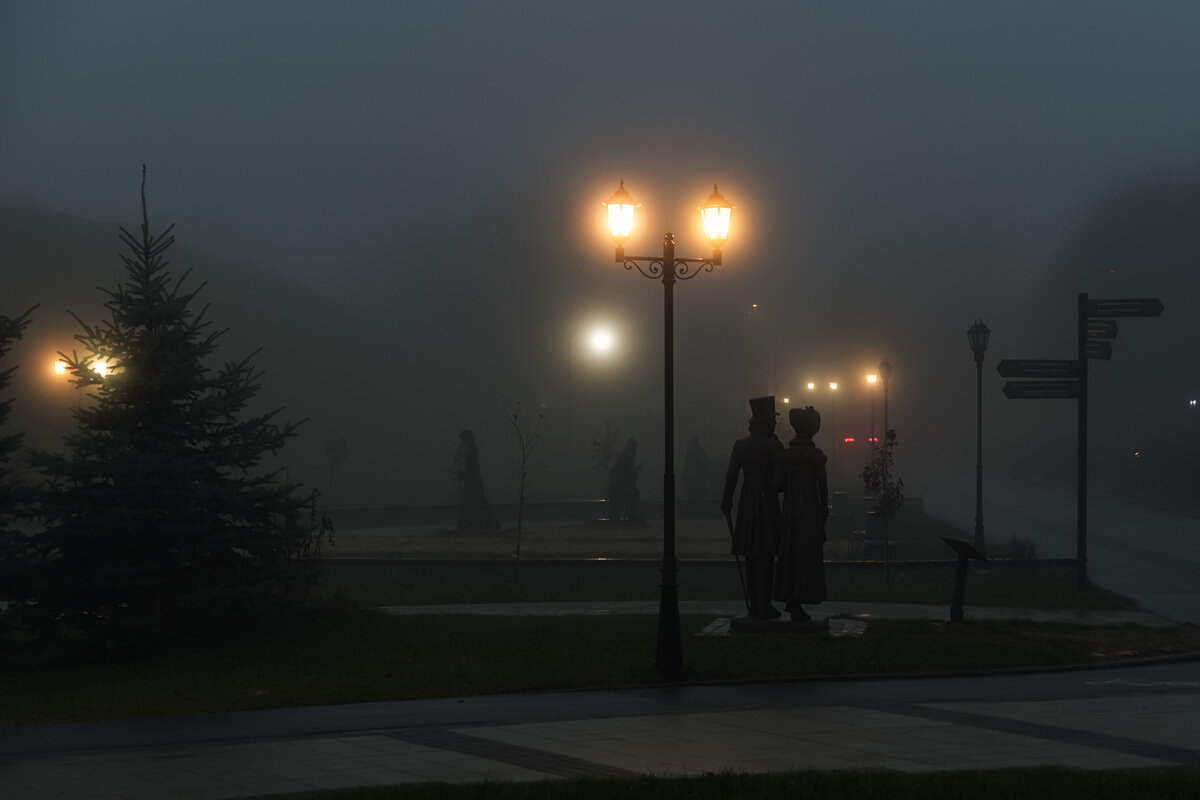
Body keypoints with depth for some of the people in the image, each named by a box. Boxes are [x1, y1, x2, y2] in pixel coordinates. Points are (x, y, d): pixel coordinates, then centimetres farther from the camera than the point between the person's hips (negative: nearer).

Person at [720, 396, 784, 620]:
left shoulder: (740, 445, 4)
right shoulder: (773, 445, -10)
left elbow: (731, 477, 6)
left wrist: (726, 503, 13)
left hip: (747, 506, 5)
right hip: (768, 503, -5)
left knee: (751, 559, 11)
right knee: (766, 558, -1)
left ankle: (755, 605, 14)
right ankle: (764, 607, -2)